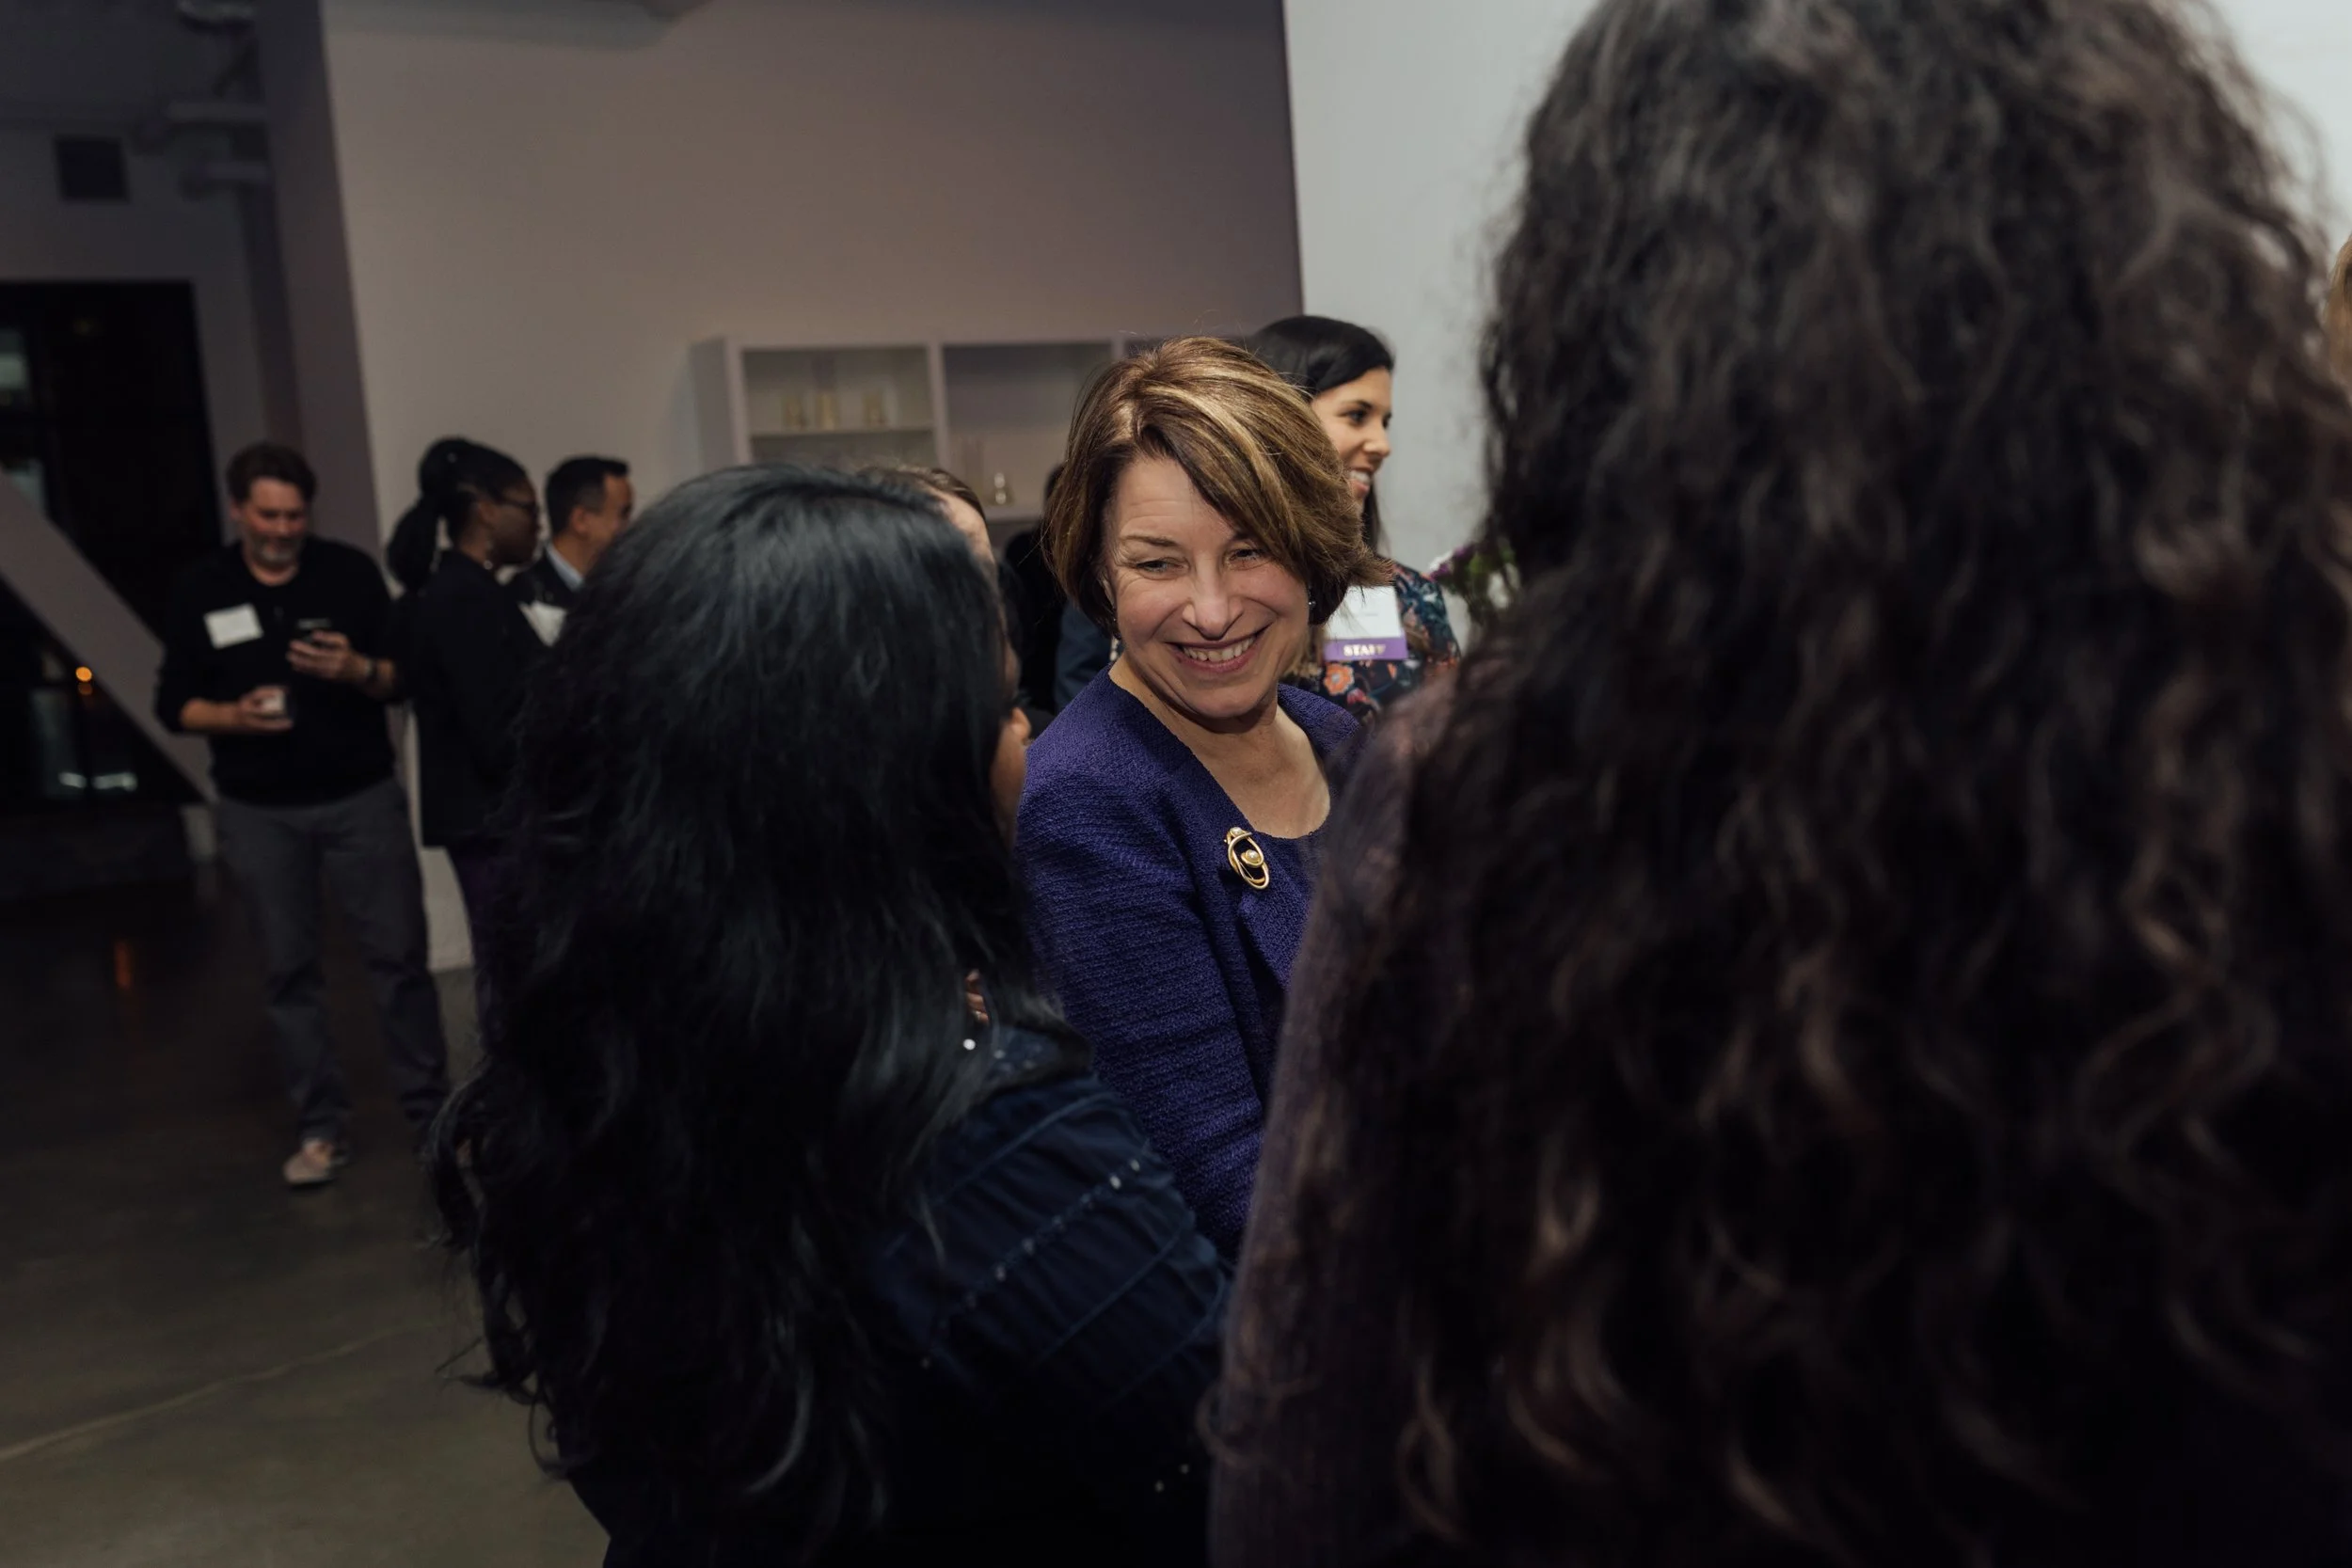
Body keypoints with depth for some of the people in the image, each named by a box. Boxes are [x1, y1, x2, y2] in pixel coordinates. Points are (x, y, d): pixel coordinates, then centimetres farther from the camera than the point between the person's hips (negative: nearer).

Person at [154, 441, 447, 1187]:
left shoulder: (351, 572, -2)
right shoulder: (200, 590, 2)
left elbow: (405, 676, 0)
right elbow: (173, 703, 4)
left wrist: (359, 670, -21)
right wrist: (234, 716, -16)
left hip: (362, 797, -1)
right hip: (260, 811, 1)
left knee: (400, 954, 0)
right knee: (288, 970, 6)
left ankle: (431, 1111, 11)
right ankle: (320, 1127, 16)